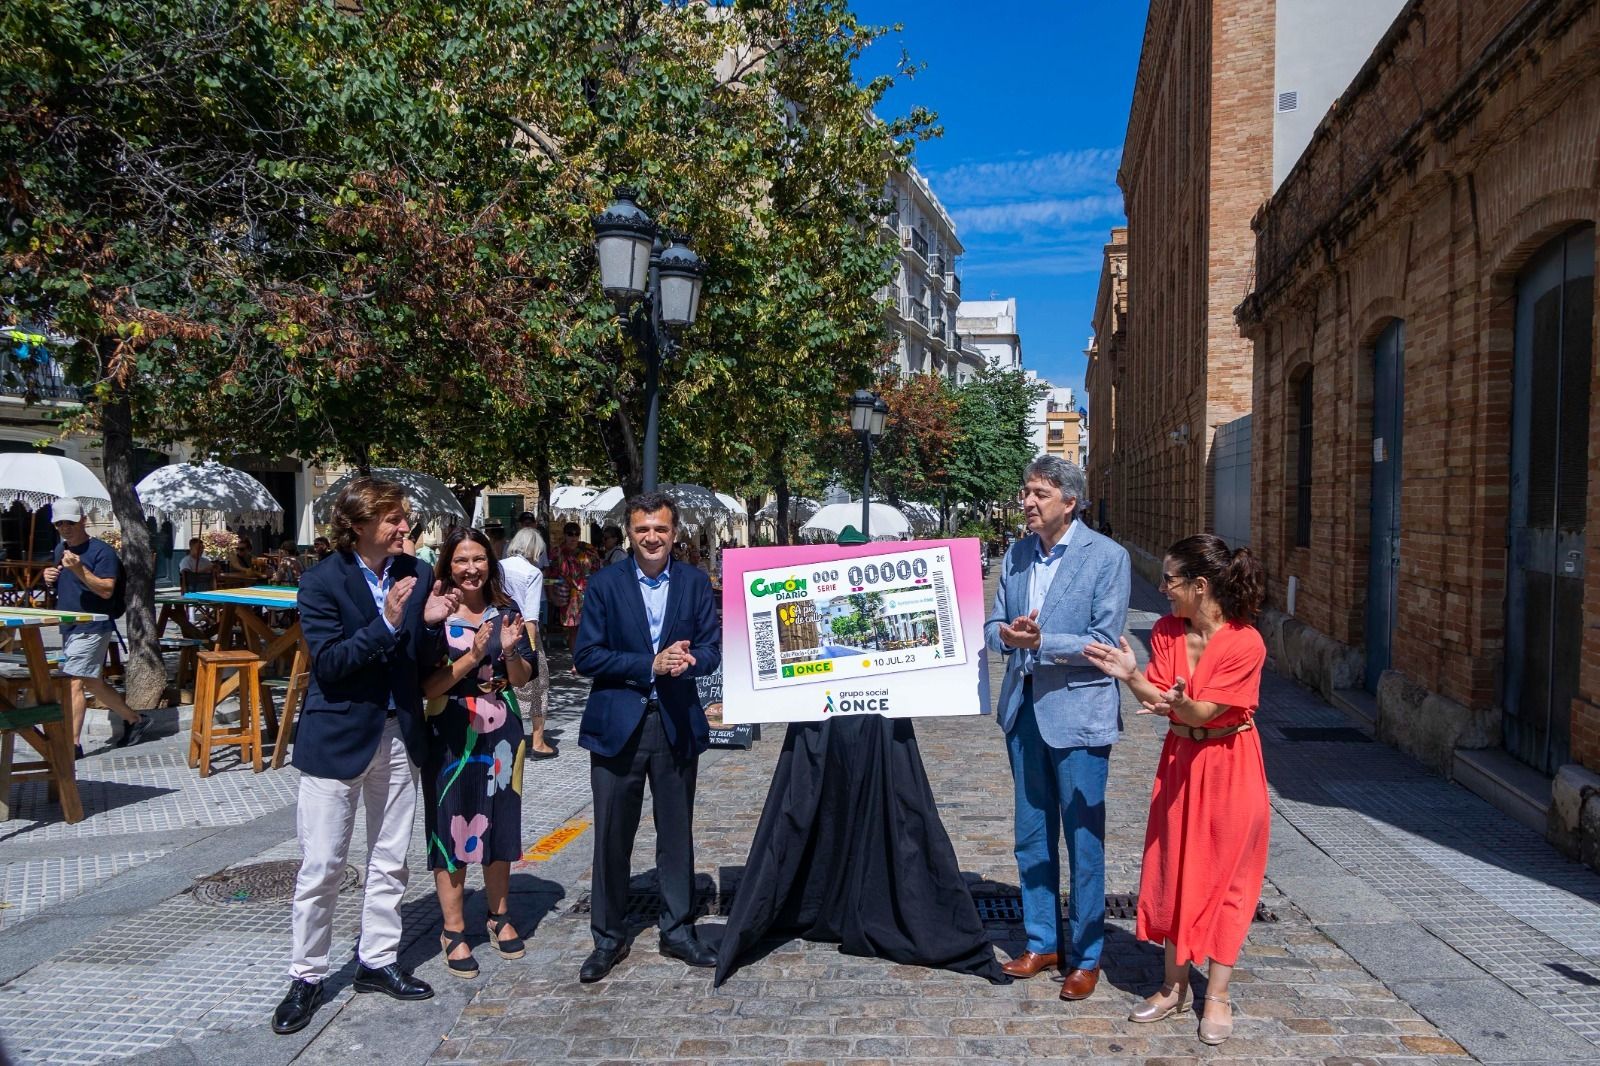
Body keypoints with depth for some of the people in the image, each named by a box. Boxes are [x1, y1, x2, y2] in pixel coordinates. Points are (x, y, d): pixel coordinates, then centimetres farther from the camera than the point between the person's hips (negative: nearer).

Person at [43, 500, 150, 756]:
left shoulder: (101, 551, -12)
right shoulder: (61, 549, 14)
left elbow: (106, 590, -18)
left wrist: (79, 570, -29)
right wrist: (50, 578, 4)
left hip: (91, 627, -9)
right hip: (69, 627, 9)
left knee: (73, 682, -13)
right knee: (92, 683, 15)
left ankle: (73, 744, -11)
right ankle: (135, 720, 28)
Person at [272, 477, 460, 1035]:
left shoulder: (417, 574, 1)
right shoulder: (322, 580, -11)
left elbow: (426, 662, 3)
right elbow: (328, 661, -18)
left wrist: (431, 624, -18)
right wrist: (387, 624, -28)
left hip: (398, 733, 5)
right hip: (338, 735, -4)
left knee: (389, 862, 14)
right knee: (321, 867, 4)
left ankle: (377, 960, 30)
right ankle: (306, 976, 21)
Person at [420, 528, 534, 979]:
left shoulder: (506, 611, 3)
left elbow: (521, 679, 4)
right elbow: (427, 687, -13)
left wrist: (510, 650, -15)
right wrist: (471, 657, -24)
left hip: (501, 733, 4)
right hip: (450, 736, -4)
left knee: (499, 823, 14)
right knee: (452, 827, 3)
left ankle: (499, 916, 31)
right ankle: (453, 932, 17)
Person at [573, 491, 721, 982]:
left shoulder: (695, 583, 4)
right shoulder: (604, 584, -2)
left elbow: (711, 649, 2)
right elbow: (586, 656, -8)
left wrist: (684, 662, -21)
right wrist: (650, 665, -17)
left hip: (677, 724, 2)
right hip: (618, 725, -1)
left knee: (677, 833, 12)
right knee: (612, 836, 5)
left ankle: (678, 931, 27)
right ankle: (608, 939, 21)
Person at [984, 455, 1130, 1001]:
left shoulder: (1106, 557, -10)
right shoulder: (1016, 553, 7)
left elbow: (1104, 642, -14)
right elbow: (994, 624, 9)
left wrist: (1041, 640, -24)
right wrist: (1006, 634, -14)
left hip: (1076, 711, -6)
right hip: (1023, 708, 6)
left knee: (1084, 841, 5)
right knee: (1031, 836, 15)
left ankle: (1085, 957, 22)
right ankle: (1042, 943, 31)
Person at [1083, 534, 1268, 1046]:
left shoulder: (1246, 644, -22)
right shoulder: (1166, 632, -4)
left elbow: (1204, 712, -22)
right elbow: (1160, 697, -8)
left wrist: (1179, 703, -42)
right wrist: (1131, 676, -24)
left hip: (1228, 768, -5)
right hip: (1180, 761, 6)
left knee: (1225, 877, 5)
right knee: (1175, 872, 12)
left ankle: (1217, 996, 18)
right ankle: (1173, 986, 25)